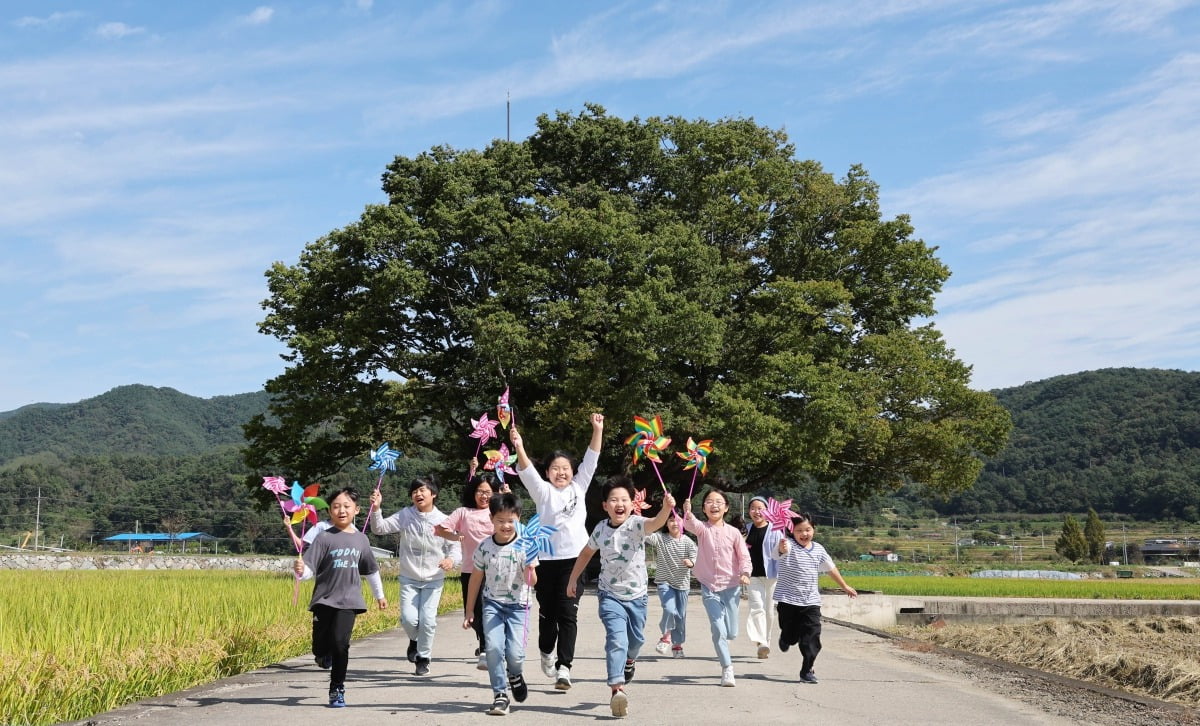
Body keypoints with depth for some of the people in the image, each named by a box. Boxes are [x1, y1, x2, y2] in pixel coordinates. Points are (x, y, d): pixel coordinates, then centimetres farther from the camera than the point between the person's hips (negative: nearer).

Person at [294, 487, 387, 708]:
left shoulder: (361, 539, 7)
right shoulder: (324, 538, -4)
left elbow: (371, 571, 22)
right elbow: (309, 569, -9)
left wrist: (379, 595, 30)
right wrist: (300, 571, -31)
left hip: (348, 601, 1)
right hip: (324, 599, -1)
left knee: (340, 642, -14)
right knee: (320, 647, 2)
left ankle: (337, 690, 1)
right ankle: (326, 654, 40)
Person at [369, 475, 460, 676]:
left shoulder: (442, 520, -7)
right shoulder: (405, 516, -4)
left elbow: (455, 547, -3)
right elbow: (380, 528, -7)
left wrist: (451, 560, -25)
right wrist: (376, 508, -24)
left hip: (433, 579, -1)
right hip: (409, 578, 1)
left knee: (427, 620, -5)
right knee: (409, 618, -9)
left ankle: (423, 658, 16)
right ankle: (414, 640, 27)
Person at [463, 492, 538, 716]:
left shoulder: (524, 547, -9)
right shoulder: (484, 547, -2)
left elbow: (532, 582, -14)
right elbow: (476, 580, 9)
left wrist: (530, 570, -38)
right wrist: (469, 611, 12)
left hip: (517, 605, -1)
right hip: (492, 603, 2)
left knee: (515, 653, -12)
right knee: (493, 647, -17)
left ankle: (514, 675, 24)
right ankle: (500, 694, -2)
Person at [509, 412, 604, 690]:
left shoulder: (579, 488, 11)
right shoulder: (543, 491, 4)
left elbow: (590, 461, 7)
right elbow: (526, 471, -11)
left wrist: (597, 430, -2)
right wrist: (519, 447, -29)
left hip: (574, 559, 1)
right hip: (547, 560, 0)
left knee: (568, 613, -6)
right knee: (548, 612, 11)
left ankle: (563, 666, -8)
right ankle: (547, 652, 36)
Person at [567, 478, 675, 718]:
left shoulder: (637, 524, -16)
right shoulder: (600, 529, -6)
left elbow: (656, 523, -39)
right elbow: (586, 553, 14)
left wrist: (667, 508, -60)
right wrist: (572, 579, 15)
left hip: (636, 594, 0)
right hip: (610, 595, 0)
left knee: (635, 639, 19)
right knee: (616, 639, -19)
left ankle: (629, 661, 53)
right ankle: (616, 689, -23)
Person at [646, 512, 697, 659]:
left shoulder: (687, 541, -2)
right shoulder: (659, 538, -4)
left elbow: (695, 556, -12)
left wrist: (690, 562, -37)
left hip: (682, 583, 2)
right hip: (664, 582, -2)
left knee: (681, 615, 8)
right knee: (669, 610, -21)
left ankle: (677, 644, 27)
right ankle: (666, 637, 5)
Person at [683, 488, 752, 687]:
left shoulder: (733, 532, 0)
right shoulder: (702, 529, -3)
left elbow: (744, 556, 2)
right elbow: (691, 525, -27)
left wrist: (745, 573, -18)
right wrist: (688, 514, -50)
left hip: (731, 586, 1)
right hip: (709, 587, -1)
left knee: (731, 633, 6)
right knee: (718, 630, -11)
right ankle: (727, 668, 4)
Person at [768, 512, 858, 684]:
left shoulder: (818, 549, 7)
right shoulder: (789, 545, -10)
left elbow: (831, 568, 21)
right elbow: (782, 550, -35)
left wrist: (845, 587, 29)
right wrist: (782, 547, -61)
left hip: (811, 601, 3)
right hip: (788, 600, -3)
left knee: (812, 638, -6)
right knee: (791, 636, 8)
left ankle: (807, 671, 3)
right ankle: (785, 639, 44)